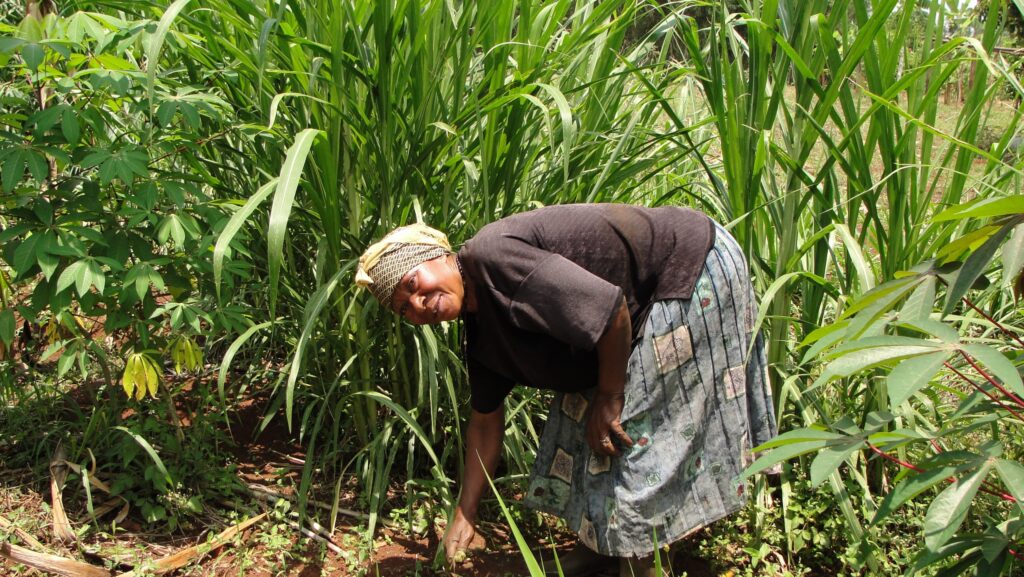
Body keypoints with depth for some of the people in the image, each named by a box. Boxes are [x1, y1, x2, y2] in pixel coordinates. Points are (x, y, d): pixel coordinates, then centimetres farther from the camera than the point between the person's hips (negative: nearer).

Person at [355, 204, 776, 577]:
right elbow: (485, 422, 11)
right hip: (652, 305, 9)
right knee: (585, 417, 13)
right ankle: (603, 537, 31)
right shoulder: (481, 330, 2)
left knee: (627, 428, -6)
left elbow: (610, 308, -30)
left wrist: (610, 396, -18)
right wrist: (465, 514, 13)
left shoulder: (492, 255, -28)